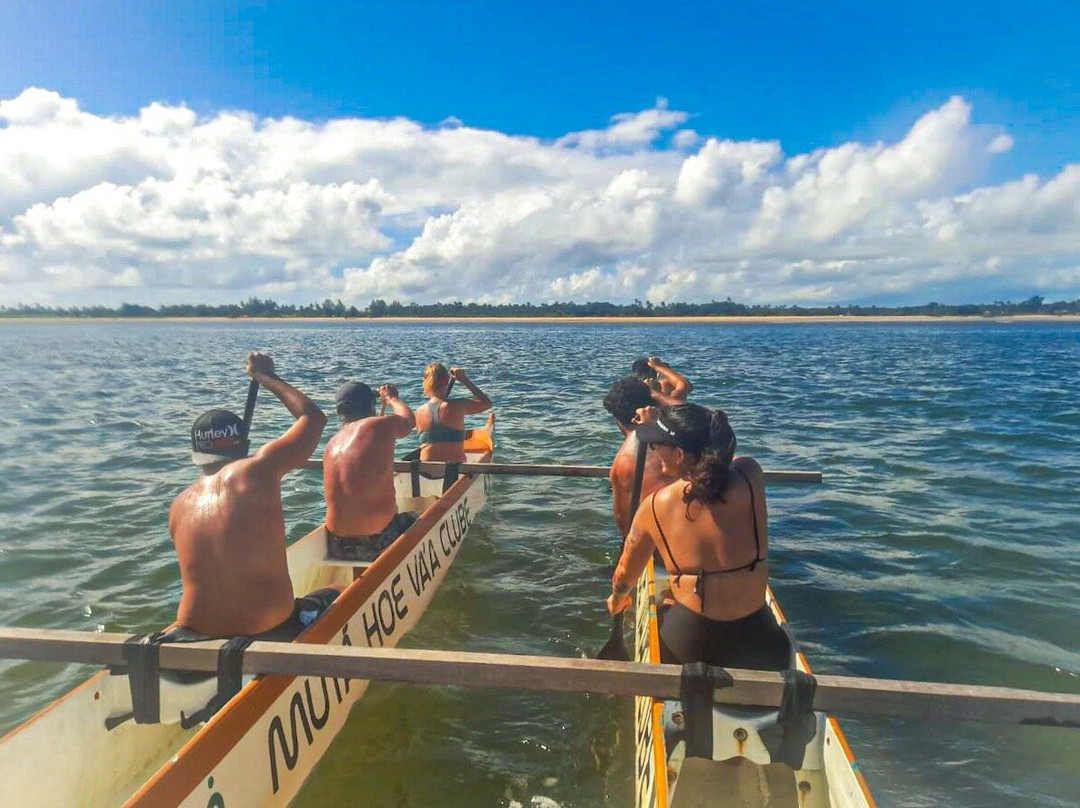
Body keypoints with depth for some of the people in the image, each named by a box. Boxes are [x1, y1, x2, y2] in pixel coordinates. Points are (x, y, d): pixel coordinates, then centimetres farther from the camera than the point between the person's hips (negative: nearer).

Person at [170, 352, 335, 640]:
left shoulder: (180, 507, 2)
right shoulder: (257, 471, -14)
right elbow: (313, 417, -3)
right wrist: (266, 376, 10)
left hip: (197, 637, 5)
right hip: (270, 633, -5)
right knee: (333, 598, 22)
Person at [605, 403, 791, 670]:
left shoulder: (655, 506, -10)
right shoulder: (750, 475, -10)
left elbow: (626, 572, 8)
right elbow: (712, 448, 15)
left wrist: (617, 600, 29)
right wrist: (663, 424, 22)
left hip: (687, 642, -3)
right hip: (760, 640, 3)